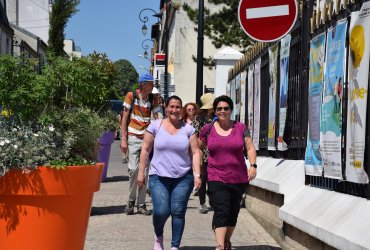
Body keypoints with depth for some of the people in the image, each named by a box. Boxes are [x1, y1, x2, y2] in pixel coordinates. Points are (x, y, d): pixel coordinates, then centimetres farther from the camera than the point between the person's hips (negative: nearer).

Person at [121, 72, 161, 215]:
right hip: (133, 137, -2)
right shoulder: (131, 96, -2)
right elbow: (124, 118, 0)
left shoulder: (153, 99, 5)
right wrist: (124, 139, -5)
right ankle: (131, 201, 9)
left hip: (147, 138, 3)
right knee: (133, 168, -9)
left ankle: (141, 204, 11)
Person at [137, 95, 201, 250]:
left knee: (178, 212, -3)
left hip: (183, 178, 1)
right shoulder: (156, 126, 4)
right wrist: (141, 172, 4)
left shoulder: (188, 129, 6)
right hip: (159, 177, -1)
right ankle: (158, 237, 20)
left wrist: (197, 175, -5)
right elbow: (146, 150, 7)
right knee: (161, 211, -12)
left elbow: (195, 153, 5)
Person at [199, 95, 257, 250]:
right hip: (217, 178, -2)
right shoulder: (207, 129, 5)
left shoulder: (240, 128, 5)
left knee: (233, 212, 11)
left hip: (239, 178, 2)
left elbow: (250, 148, 4)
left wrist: (253, 165, -10)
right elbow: (198, 148, 17)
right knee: (221, 210, -17)